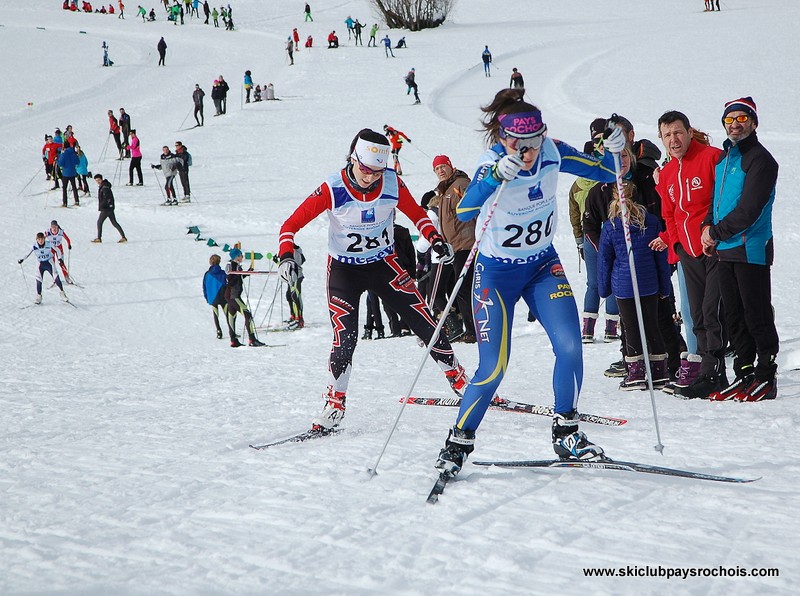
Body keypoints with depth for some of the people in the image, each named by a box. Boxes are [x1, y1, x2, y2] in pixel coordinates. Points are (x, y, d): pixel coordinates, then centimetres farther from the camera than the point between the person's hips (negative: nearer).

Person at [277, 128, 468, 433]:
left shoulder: (393, 184, -13)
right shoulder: (332, 190, -20)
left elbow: (417, 213, 6)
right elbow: (291, 225, -15)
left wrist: (435, 240, -9)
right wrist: (286, 256, -31)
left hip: (384, 264, 2)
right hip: (343, 270, -2)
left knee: (425, 324, -3)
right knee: (345, 339, -18)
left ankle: (460, 382, 15)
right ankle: (334, 406, -1)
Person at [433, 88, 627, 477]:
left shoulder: (553, 153, -12)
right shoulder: (492, 164, -24)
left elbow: (604, 173, 0)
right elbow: (464, 213, -42)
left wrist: (613, 153, -23)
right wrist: (494, 177, -59)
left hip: (543, 265, 4)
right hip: (497, 272, -4)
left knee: (570, 346, -12)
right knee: (493, 368, -9)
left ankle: (565, 434, 6)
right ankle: (458, 442, 9)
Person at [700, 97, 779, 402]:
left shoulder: (760, 160, -9)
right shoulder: (723, 158, 17)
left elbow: (748, 210, -16)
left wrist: (717, 232, -10)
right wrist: (708, 226, 3)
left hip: (751, 249, -8)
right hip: (725, 251, 8)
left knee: (757, 316, -5)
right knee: (734, 317, 10)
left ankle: (766, 379, 0)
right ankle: (744, 375, 17)